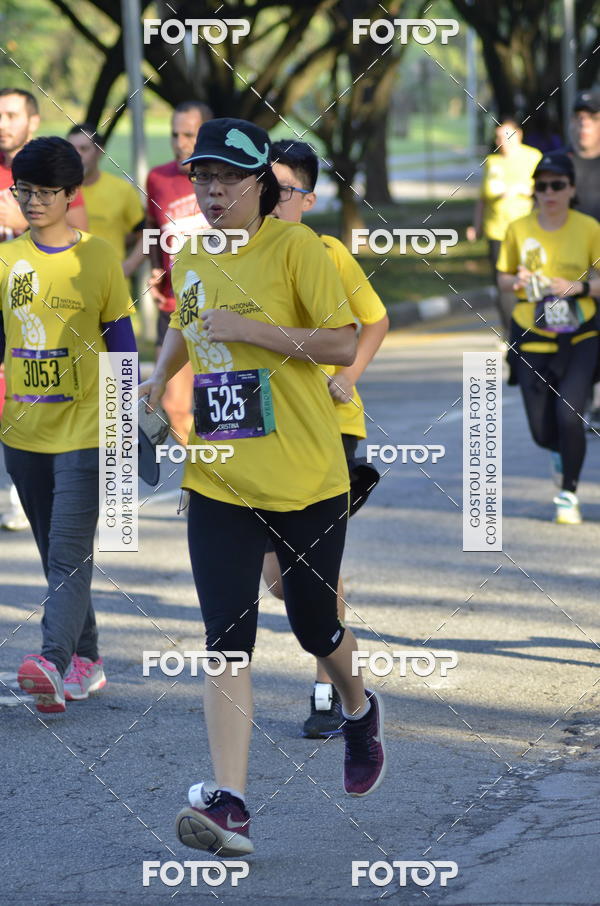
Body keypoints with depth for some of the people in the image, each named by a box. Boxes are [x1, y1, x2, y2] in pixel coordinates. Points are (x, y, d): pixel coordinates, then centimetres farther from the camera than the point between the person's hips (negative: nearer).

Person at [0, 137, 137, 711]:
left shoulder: (98, 259, -3)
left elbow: (122, 344, 1)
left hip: (83, 429, -5)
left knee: (69, 552, -14)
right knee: (55, 553, 11)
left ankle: (53, 662, -26)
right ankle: (85, 660, 21)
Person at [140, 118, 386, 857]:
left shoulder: (294, 246, -9)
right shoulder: (188, 255, 8)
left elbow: (344, 344, -13)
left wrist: (250, 330, -21)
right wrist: (160, 377, 9)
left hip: (306, 478, -3)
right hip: (217, 482, 3)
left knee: (314, 628, 11)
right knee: (227, 642, -9)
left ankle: (359, 709, 46)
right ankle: (229, 804, -16)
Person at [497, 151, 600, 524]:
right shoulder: (519, 230, -1)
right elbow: (503, 278, 11)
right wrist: (517, 281, -11)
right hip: (532, 340, 2)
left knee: (569, 415, -17)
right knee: (542, 432, 1)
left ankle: (568, 494, 5)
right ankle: (563, 453, 41)